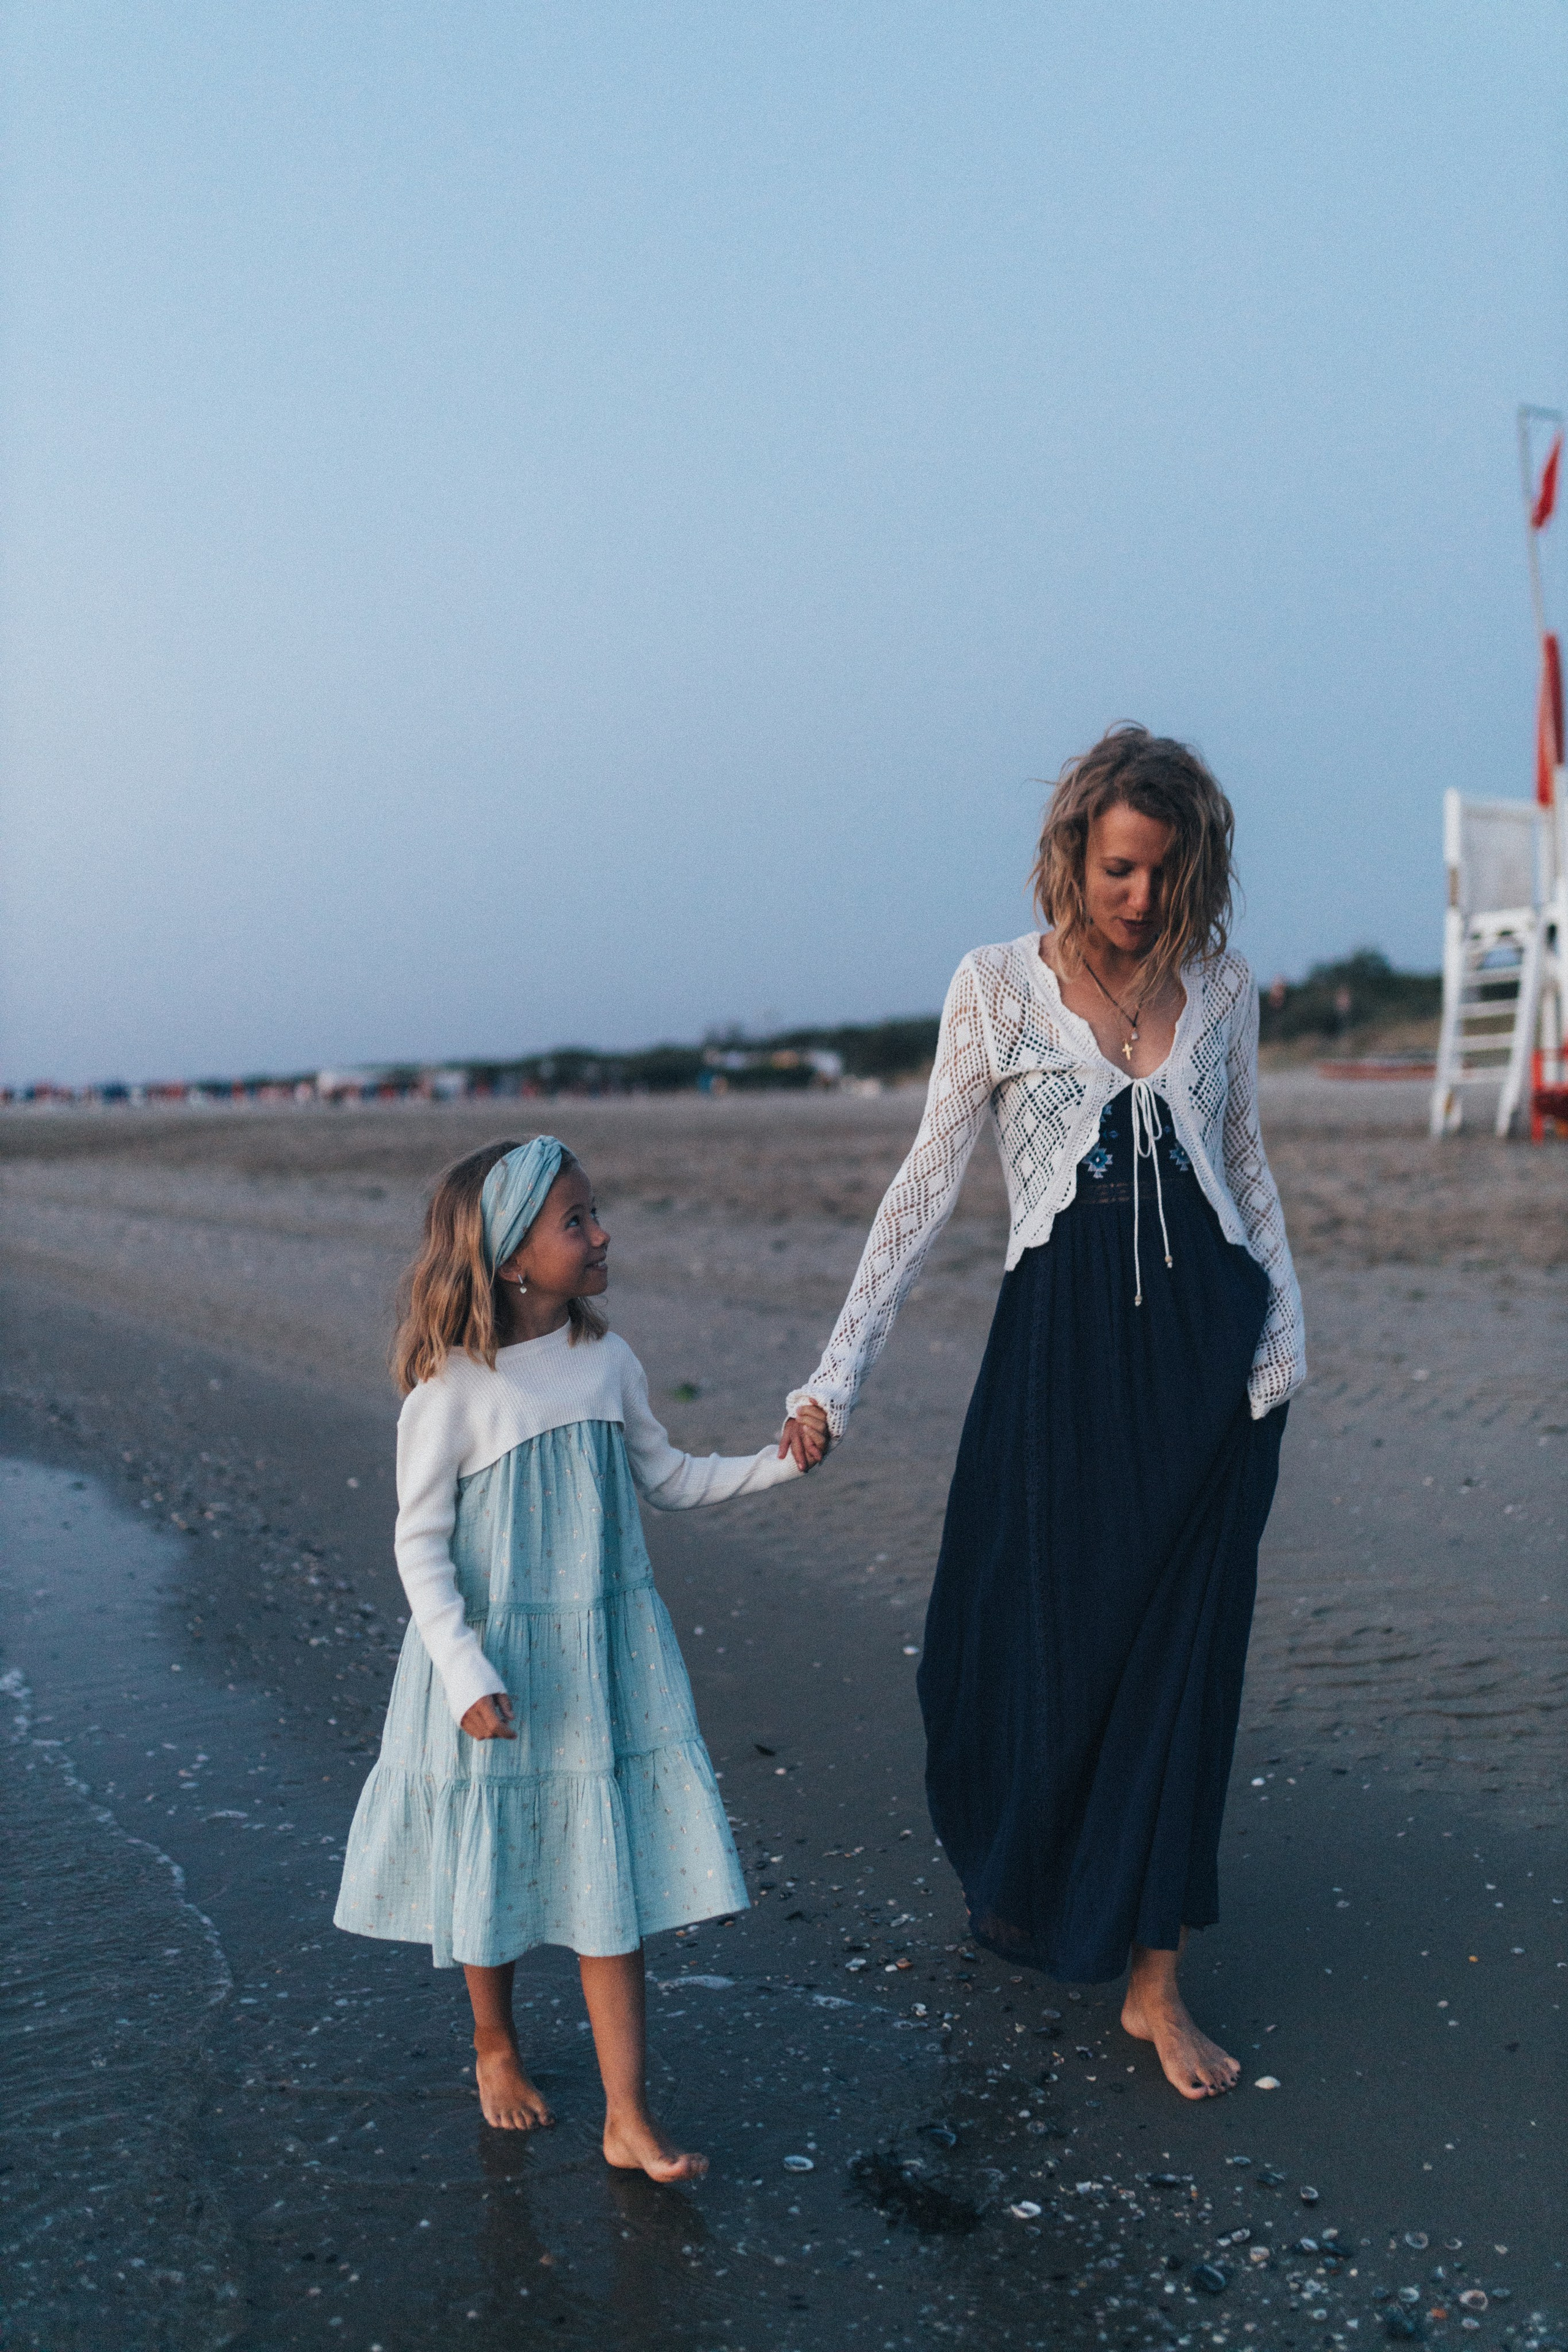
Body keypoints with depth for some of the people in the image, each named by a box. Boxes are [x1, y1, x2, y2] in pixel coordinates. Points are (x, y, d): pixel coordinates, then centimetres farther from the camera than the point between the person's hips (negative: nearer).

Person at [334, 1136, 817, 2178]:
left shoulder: (608, 1363, -1)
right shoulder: (452, 1391, -16)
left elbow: (667, 1479, 13)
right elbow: (422, 1544, -12)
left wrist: (772, 1464, 1)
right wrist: (467, 1675, -17)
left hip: (606, 1656, 4)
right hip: (498, 1662, -3)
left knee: (615, 1880, 5)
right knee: (498, 1867, 14)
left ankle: (629, 2118, 14)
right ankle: (496, 2046, 41)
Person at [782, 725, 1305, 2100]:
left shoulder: (1222, 989, 6)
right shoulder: (998, 987, -1)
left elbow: (1247, 1166, 15)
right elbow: (928, 1185, -1)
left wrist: (1283, 1331, 4)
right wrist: (840, 1372, -5)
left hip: (1208, 1347, 2)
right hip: (1062, 1349, -2)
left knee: (1182, 1654, 4)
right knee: (1045, 1637, 8)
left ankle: (1151, 1976, 16)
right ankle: (1026, 1882, 39)